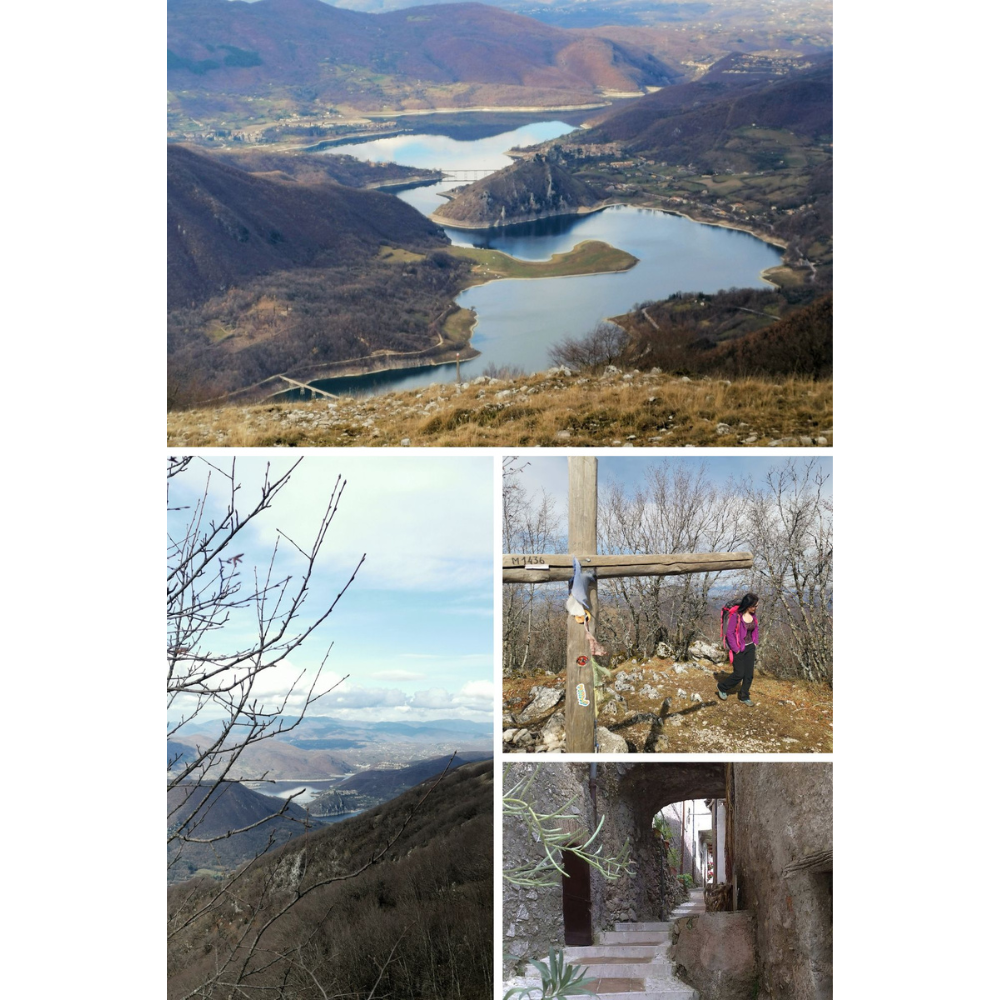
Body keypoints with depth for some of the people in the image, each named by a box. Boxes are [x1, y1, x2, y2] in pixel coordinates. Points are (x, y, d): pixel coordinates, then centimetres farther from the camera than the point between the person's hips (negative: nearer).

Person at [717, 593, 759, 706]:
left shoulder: (753, 614, 0)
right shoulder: (736, 615, -21)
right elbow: (729, 633, -17)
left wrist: (754, 643, 8)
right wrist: (736, 649, -15)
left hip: (750, 647, 6)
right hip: (738, 649, -6)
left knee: (749, 674, 6)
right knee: (739, 674, -2)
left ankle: (744, 697, 21)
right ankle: (722, 687, 23)